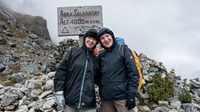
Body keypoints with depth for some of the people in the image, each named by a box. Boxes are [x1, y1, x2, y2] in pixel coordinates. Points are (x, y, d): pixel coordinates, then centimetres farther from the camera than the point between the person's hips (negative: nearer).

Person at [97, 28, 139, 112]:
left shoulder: (123, 50, 0)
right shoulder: (101, 56, 12)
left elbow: (133, 74, -6)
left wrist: (131, 95, -12)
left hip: (122, 97, -4)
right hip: (105, 98, 4)